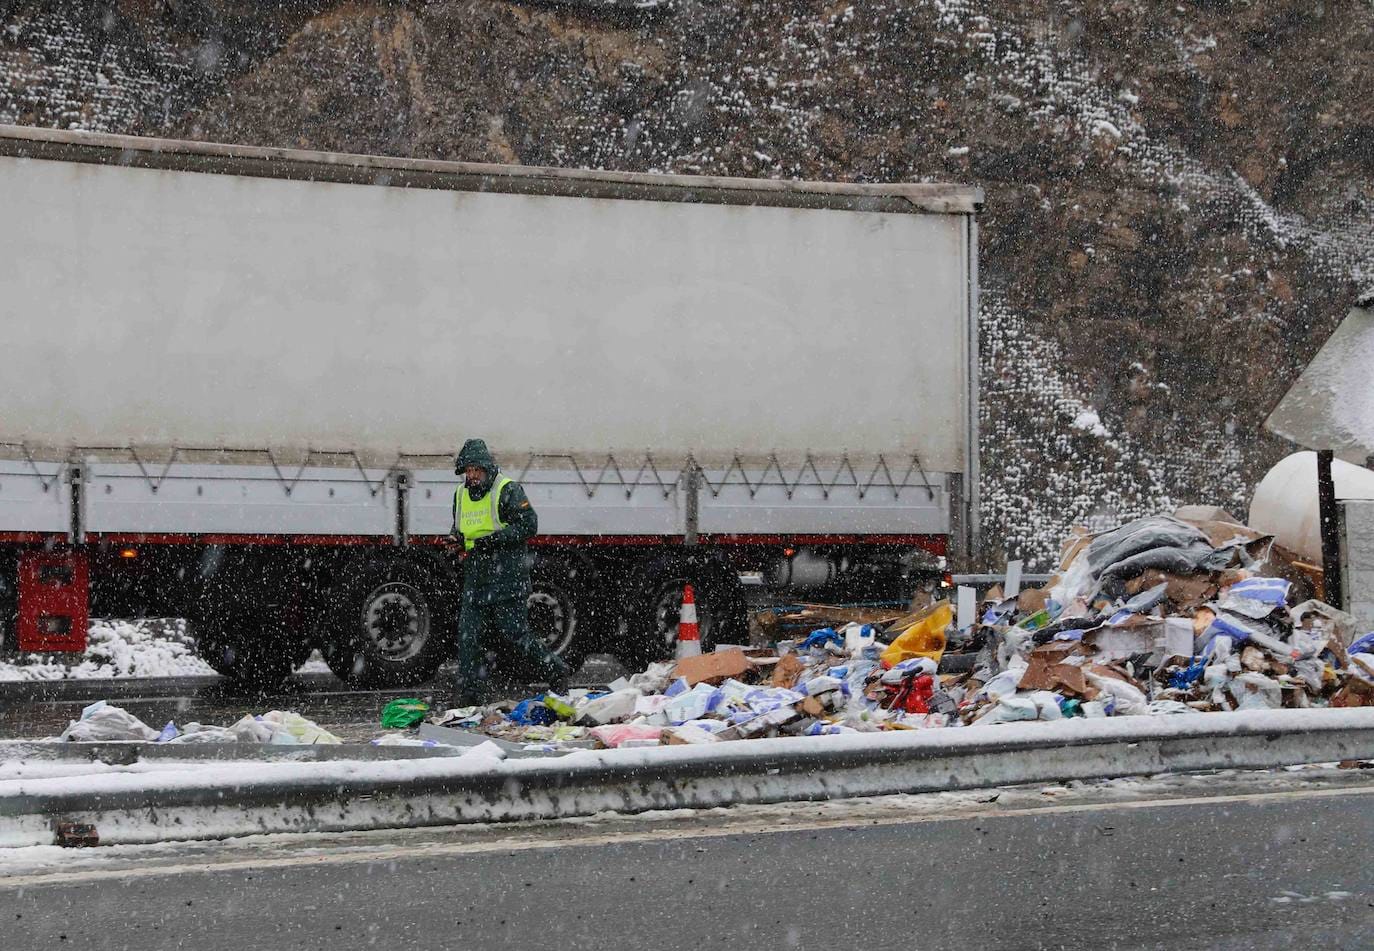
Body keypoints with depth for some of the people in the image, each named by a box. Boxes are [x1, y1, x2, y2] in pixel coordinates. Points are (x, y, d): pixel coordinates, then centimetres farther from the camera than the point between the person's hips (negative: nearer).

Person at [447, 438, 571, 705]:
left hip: (508, 580, -7)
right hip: (476, 580, 7)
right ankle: (470, 698, 5)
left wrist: (491, 540, -20)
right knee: (470, 638, 1)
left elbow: (528, 525, -15)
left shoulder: (508, 491, -8)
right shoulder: (461, 495, 14)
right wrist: (456, 538, 2)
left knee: (514, 636, -6)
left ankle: (555, 671, 14)